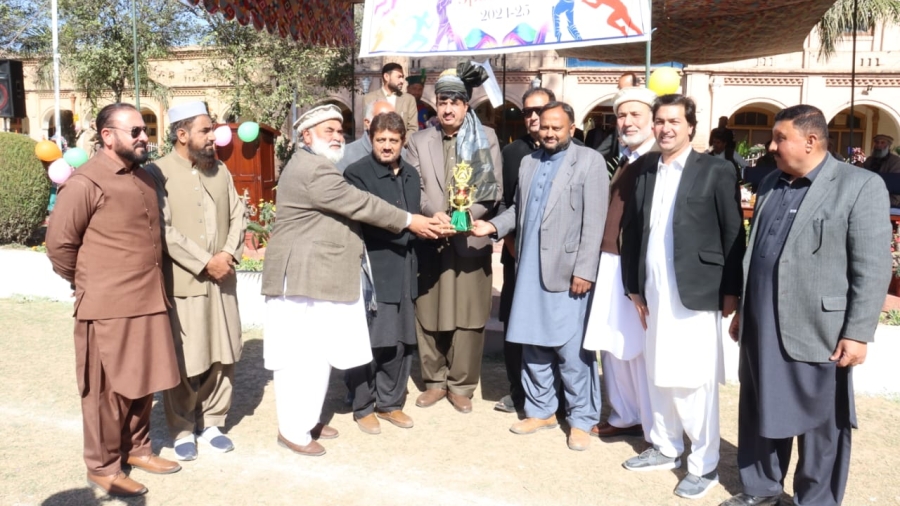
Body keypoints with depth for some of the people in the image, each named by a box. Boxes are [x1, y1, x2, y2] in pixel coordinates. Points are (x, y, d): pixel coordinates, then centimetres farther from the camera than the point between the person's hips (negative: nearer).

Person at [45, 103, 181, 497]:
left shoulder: (143, 178, 12)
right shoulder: (86, 182, -13)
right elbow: (59, 244, -10)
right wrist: (90, 284, 1)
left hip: (148, 301, 7)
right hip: (108, 307, -7)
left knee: (143, 383, 16)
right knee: (108, 390, 5)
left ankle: (137, 448, 33)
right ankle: (103, 467, 19)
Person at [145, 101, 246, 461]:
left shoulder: (220, 171, 12)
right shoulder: (158, 173, -7)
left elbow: (238, 215, 10)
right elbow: (164, 230, -15)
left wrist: (229, 253, -7)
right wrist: (204, 262, -16)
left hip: (222, 280, 5)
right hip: (180, 282, -5)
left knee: (223, 356, 10)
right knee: (182, 363, 3)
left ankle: (211, 423, 26)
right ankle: (183, 430, 20)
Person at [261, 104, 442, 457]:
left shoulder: (317, 167, 21)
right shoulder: (312, 169, -15)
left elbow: (350, 209, 23)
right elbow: (359, 205, -16)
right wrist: (409, 222, -10)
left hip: (319, 276, 11)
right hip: (303, 277, -11)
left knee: (318, 353, 15)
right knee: (302, 355, -4)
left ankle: (306, 419, 26)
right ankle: (293, 430, 6)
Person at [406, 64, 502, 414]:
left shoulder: (486, 139, 6)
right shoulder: (419, 141, 10)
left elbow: (494, 188, -2)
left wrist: (466, 215, -16)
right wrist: (432, 213, -17)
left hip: (471, 239, -1)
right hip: (430, 240, 2)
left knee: (468, 317, 3)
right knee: (429, 315, 7)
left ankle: (461, 384, 16)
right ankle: (434, 381, 21)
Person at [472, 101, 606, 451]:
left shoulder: (590, 161, -2)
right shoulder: (529, 162, 16)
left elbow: (594, 221, -9)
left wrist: (584, 270, -15)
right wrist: (493, 226, 0)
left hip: (567, 270, -6)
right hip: (529, 269, 6)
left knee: (572, 350, -2)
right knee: (532, 345, 12)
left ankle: (581, 419, 14)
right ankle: (541, 410, 27)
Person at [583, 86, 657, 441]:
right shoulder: (623, 160, 17)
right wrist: (602, 255, 14)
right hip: (610, 262, 8)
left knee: (641, 348, 0)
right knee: (613, 344, 14)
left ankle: (656, 429, 14)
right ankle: (625, 416, 29)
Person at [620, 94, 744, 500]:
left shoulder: (716, 171, -5)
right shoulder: (645, 169, 10)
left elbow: (733, 235, -6)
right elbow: (632, 229, 9)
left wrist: (731, 291, -9)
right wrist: (633, 285, 6)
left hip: (696, 294, -5)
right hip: (654, 293, 5)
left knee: (695, 381, 1)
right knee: (657, 375, 15)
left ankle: (704, 465, 16)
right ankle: (665, 448, 32)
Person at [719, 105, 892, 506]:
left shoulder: (861, 186, -8)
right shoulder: (770, 184, 12)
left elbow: (873, 268, -11)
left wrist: (857, 333, -14)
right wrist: (742, 309, 17)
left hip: (817, 330, -6)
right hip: (761, 327, 6)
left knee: (821, 424, 9)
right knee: (761, 413, 16)